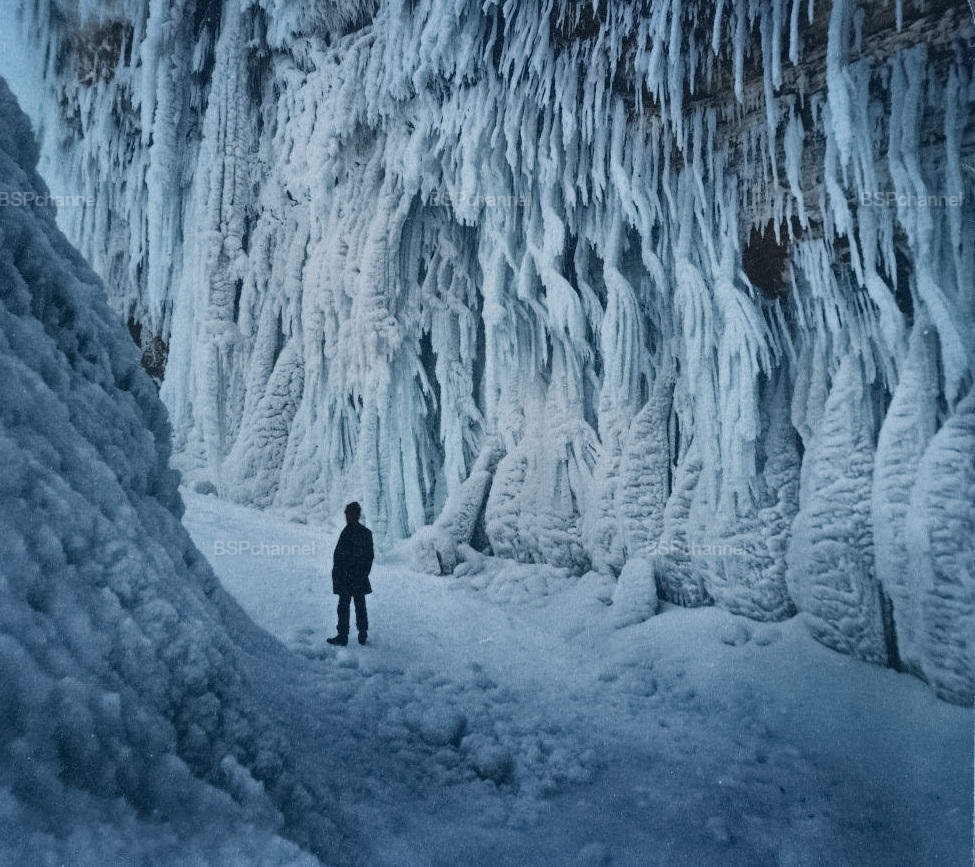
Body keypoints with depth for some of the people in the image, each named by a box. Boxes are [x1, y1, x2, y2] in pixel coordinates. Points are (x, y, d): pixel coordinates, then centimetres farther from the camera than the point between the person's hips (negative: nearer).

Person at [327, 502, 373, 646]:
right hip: (361, 578, 6)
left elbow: (338, 554, -14)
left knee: (344, 606, 1)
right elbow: (370, 556, 11)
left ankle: (343, 636, 4)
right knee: (360, 605, 11)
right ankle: (362, 635, 16)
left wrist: (336, 573, -6)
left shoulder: (347, 531, -14)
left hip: (346, 576, -6)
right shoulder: (367, 532, 6)